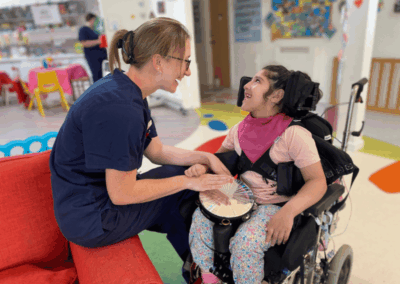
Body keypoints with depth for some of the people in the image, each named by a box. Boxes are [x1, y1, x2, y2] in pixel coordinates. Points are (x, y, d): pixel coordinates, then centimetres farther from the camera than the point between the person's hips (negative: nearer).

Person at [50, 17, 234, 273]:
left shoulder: (127, 90, 1)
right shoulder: (119, 109, -31)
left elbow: (157, 151, 7)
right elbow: (122, 193, -26)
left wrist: (206, 157, -2)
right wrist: (187, 181, -16)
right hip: (91, 220, -8)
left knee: (189, 174, 7)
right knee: (184, 192, -3)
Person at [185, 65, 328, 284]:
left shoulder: (294, 134, -18)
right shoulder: (241, 129, 1)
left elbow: (318, 181, -18)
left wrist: (288, 212, -33)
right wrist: (202, 166, -11)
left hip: (278, 206, -5)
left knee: (245, 241, -27)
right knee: (201, 217, -12)